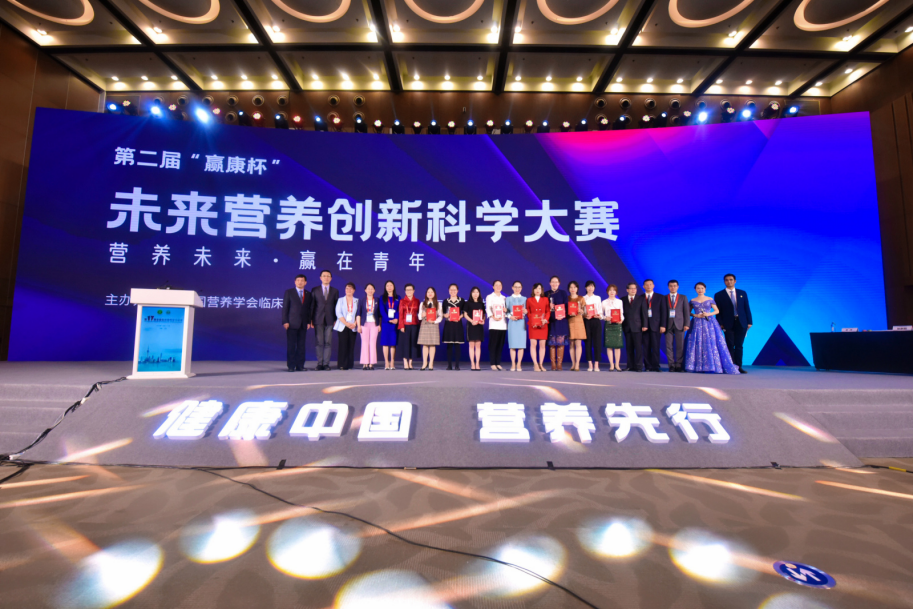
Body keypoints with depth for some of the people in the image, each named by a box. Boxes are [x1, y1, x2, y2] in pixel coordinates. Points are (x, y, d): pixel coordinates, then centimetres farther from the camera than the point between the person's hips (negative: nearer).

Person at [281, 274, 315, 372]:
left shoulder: (309, 294, 12)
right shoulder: (289, 292, 5)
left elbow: (310, 309, 11)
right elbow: (285, 307, 0)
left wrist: (309, 321, 2)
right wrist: (285, 321, -8)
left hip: (303, 324, 3)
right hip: (292, 323, -3)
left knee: (301, 345, 5)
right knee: (291, 345, -2)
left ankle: (300, 365, 11)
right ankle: (291, 366, 4)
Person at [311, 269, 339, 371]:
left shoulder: (335, 291, 10)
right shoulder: (315, 290, 9)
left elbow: (337, 306, 9)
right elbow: (312, 305, 7)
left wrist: (336, 320, 1)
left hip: (330, 320, 1)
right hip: (318, 320, 0)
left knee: (328, 342, -1)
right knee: (319, 342, 0)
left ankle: (326, 363, 5)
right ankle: (320, 363, 7)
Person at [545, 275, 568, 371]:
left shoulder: (563, 293, 7)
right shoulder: (546, 294, 10)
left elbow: (566, 306, 2)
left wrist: (563, 315, -14)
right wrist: (549, 307, -11)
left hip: (561, 320, -1)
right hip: (551, 321, 1)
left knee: (561, 342, -2)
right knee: (551, 343, -1)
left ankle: (559, 364, 4)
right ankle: (553, 364, 5)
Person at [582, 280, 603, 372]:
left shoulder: (598, 298, 13)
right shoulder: (583, 298, 9)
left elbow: (600, 311, 9)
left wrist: (599, 315, -10)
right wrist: (584, 315, -14)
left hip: (596, 321, 1)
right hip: (586, 321, -1)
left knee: (596, 342, -4)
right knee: (588, 342, -2)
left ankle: (596, 365, -2)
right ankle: (590, 364, 4)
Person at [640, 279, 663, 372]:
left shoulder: (659, 297, 10)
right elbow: (639, 313, 5)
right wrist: (642, 325, -5)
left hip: (655, 325, -1)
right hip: (644, 326, 1)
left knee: (655, 347, -4)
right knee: (646, 347, 1)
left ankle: (655, 366, 2)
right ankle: (648, 366, 6)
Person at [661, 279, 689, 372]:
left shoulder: (683, 298, 11)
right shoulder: (664, 298, 9)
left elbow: (686, 311, 6)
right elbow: (663, 312, 4)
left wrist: (686, 324, -4)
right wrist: (662, 325, -4)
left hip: (679, 324, 0)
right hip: (668, 325, 0)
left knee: (680, 346, -1)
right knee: (669, 346, -2)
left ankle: (679, 365, 5)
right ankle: (671, 365, 4)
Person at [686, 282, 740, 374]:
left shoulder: (710, 299, 7)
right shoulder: (692, 301, 8)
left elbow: (717, 311, 7)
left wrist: (708, 314, -10)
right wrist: (695, 315, -9)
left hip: (709, 324, 0)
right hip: (697, 324, 0)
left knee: (712, 344, -6)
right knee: (698, 345, -5)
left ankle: (716, 366, 1)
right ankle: (699, 367, -1)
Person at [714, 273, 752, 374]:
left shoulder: (742, 293, 11)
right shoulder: (719, 295, 3)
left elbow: (747, 308, 10)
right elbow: (718, 311, 1)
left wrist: (749, 322, 3)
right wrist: (720, 323, -7)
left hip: (741, 323, 2)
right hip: (728, 323, -2)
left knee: (739, 345, 4)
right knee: (730, 346, -1)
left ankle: (738, 366, 10)